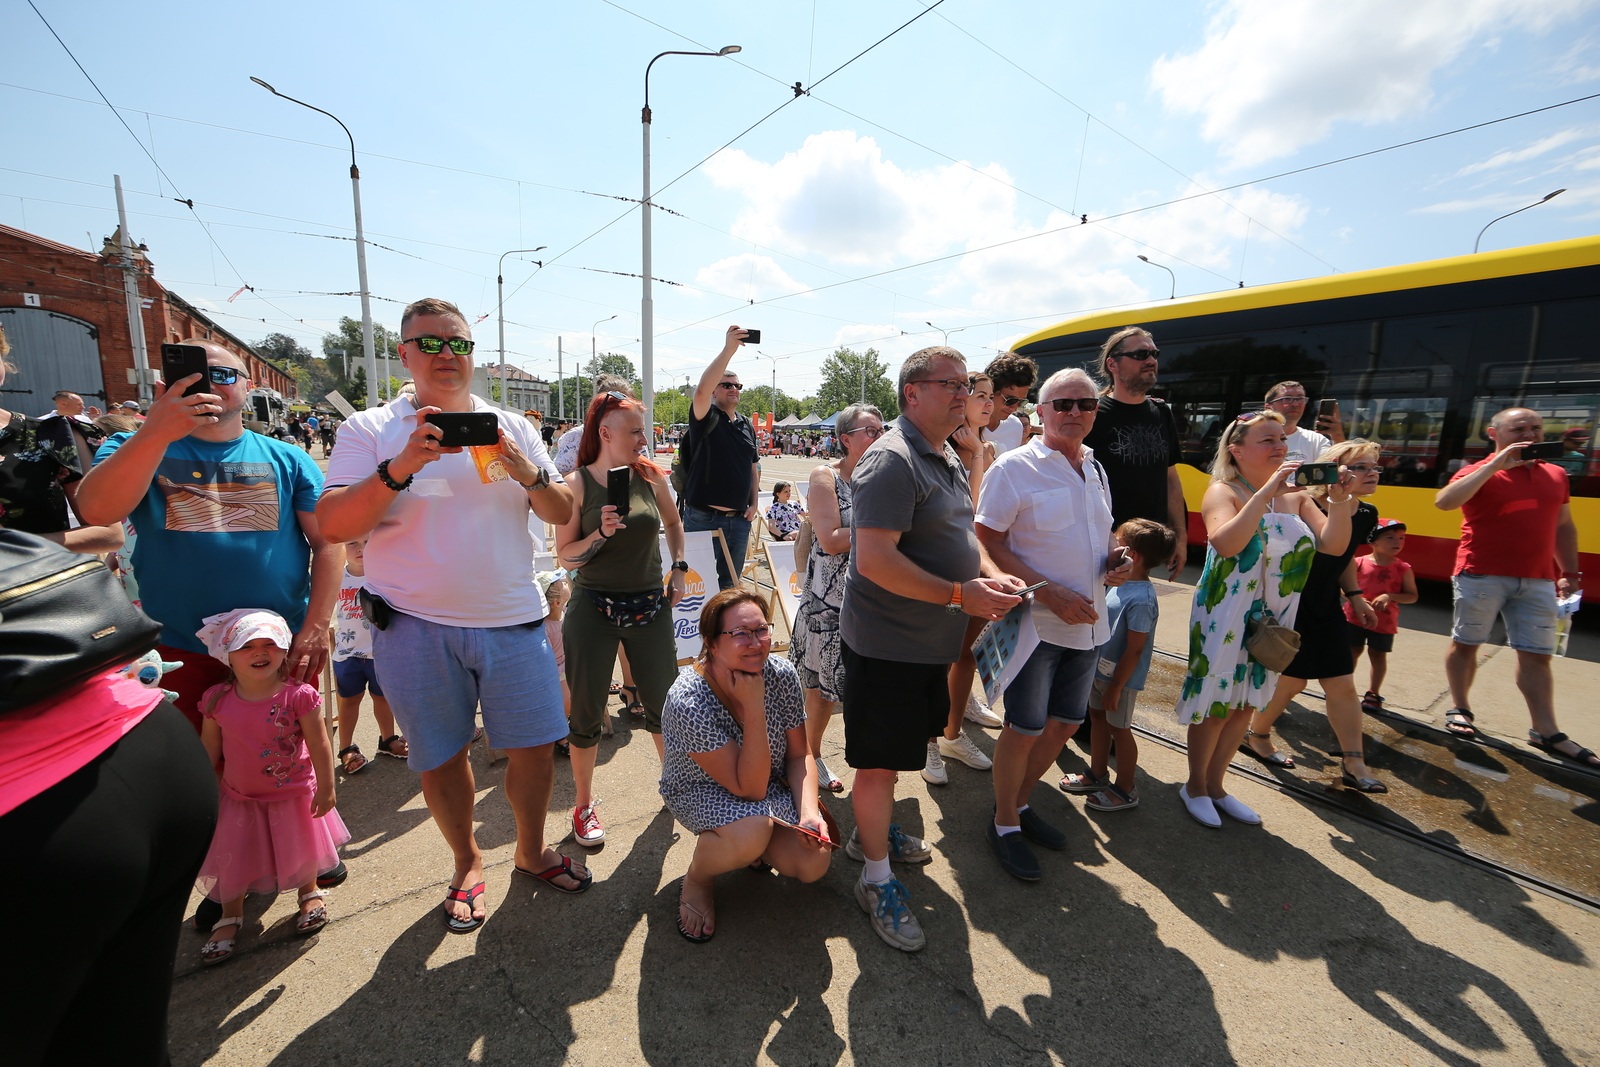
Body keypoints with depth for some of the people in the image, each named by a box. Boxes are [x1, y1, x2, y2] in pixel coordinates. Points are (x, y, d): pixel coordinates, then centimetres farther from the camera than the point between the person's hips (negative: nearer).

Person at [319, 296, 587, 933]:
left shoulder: (511, 428, 7)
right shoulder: (370, 429, 1)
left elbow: (562, 513, 3)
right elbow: (334, 525, -9)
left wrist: (523, 470, -16)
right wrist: (402, 466, -23)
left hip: (513, 621, 2)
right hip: (417, 628, -1)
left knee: (534, 745, 8)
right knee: (440, 758, 13)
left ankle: (531, 850, 34)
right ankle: (468, 864, 38)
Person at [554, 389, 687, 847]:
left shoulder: (650, 475, 0)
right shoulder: (577, 484, -8)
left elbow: (673, 522, 18)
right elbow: (565, 555, -7)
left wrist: (680, 568, 8)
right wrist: (601, 534, -22)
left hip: (650, 605, 3)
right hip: (593, 609, -2)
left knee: (665, 704, 12)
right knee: (586, 713, 9)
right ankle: (583, 805, 31)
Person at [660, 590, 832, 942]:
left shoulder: (781, 674, -20)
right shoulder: (689, 701, -34)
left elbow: (799, 755, -8)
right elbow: (750, 788, -32)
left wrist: (809, 812, -24)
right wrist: (753, 706, -38)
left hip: (771, 788, 5)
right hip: (702, 792, -4)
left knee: (813, 863, -14)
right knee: (753, 829, -35)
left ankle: (756, 848, 19)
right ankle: (696, 879, -1)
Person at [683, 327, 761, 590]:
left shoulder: (747, 425, 14)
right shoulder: (705, 418, -5)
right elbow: (702, 389, -26)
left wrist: (754, 502, 9)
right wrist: (729, 349, -31)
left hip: (739, 519, 5)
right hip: (703, 517, -5)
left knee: (730, 581, 14)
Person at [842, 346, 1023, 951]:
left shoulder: (948, 460, 12)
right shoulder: (892, 461, -20)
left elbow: (958, 536, 21)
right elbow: (874, 560, -28)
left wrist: (990, 574, 2)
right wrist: (960, 594, -25)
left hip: (929, 641, 10)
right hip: (885, 644, -10)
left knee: (900, 749, 24)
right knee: (880, 760, 5)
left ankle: (872, 832, 47)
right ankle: (876, 879, 26)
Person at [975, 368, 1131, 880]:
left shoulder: (1095, 469, 11)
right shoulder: (1015, 468, -11)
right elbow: (989, 542, -15)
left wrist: (1117, 560, -1)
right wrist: (1050, 594, -21)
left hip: (1087, 622, 7)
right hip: (1035, 621, -7)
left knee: (1064, 723, 16)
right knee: (1024, 728, 3)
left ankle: (1019, 803, 38)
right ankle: (1004, 825, 25)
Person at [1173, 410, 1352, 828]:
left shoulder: (1296, 496, 6)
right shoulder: (1223, 491, -11)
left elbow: (1333, 543, -3)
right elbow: (1226, 542, -29)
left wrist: (1341, 499, -16)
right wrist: (1266, 491, -29)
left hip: (1271, 620, 6)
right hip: (1224, 617, -6)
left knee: (1245, 705, 15)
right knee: (1216, 705, 4)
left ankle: (1216, 785, 33)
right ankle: (1195, 786, 25)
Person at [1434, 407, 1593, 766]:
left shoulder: (1555, 475, 14)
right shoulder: (1479, 473, -3)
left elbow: (1563, 527, 21)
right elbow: (1443, 502, -23)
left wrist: (1570, 571, 17)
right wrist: (1495, 465, -20)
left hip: (1538, 581, 5)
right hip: (1482, 576, -5)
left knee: (1537, 655, 7)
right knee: (1465, 643, 6)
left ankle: (1546, 732, 13)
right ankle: (1460, 710, 18)